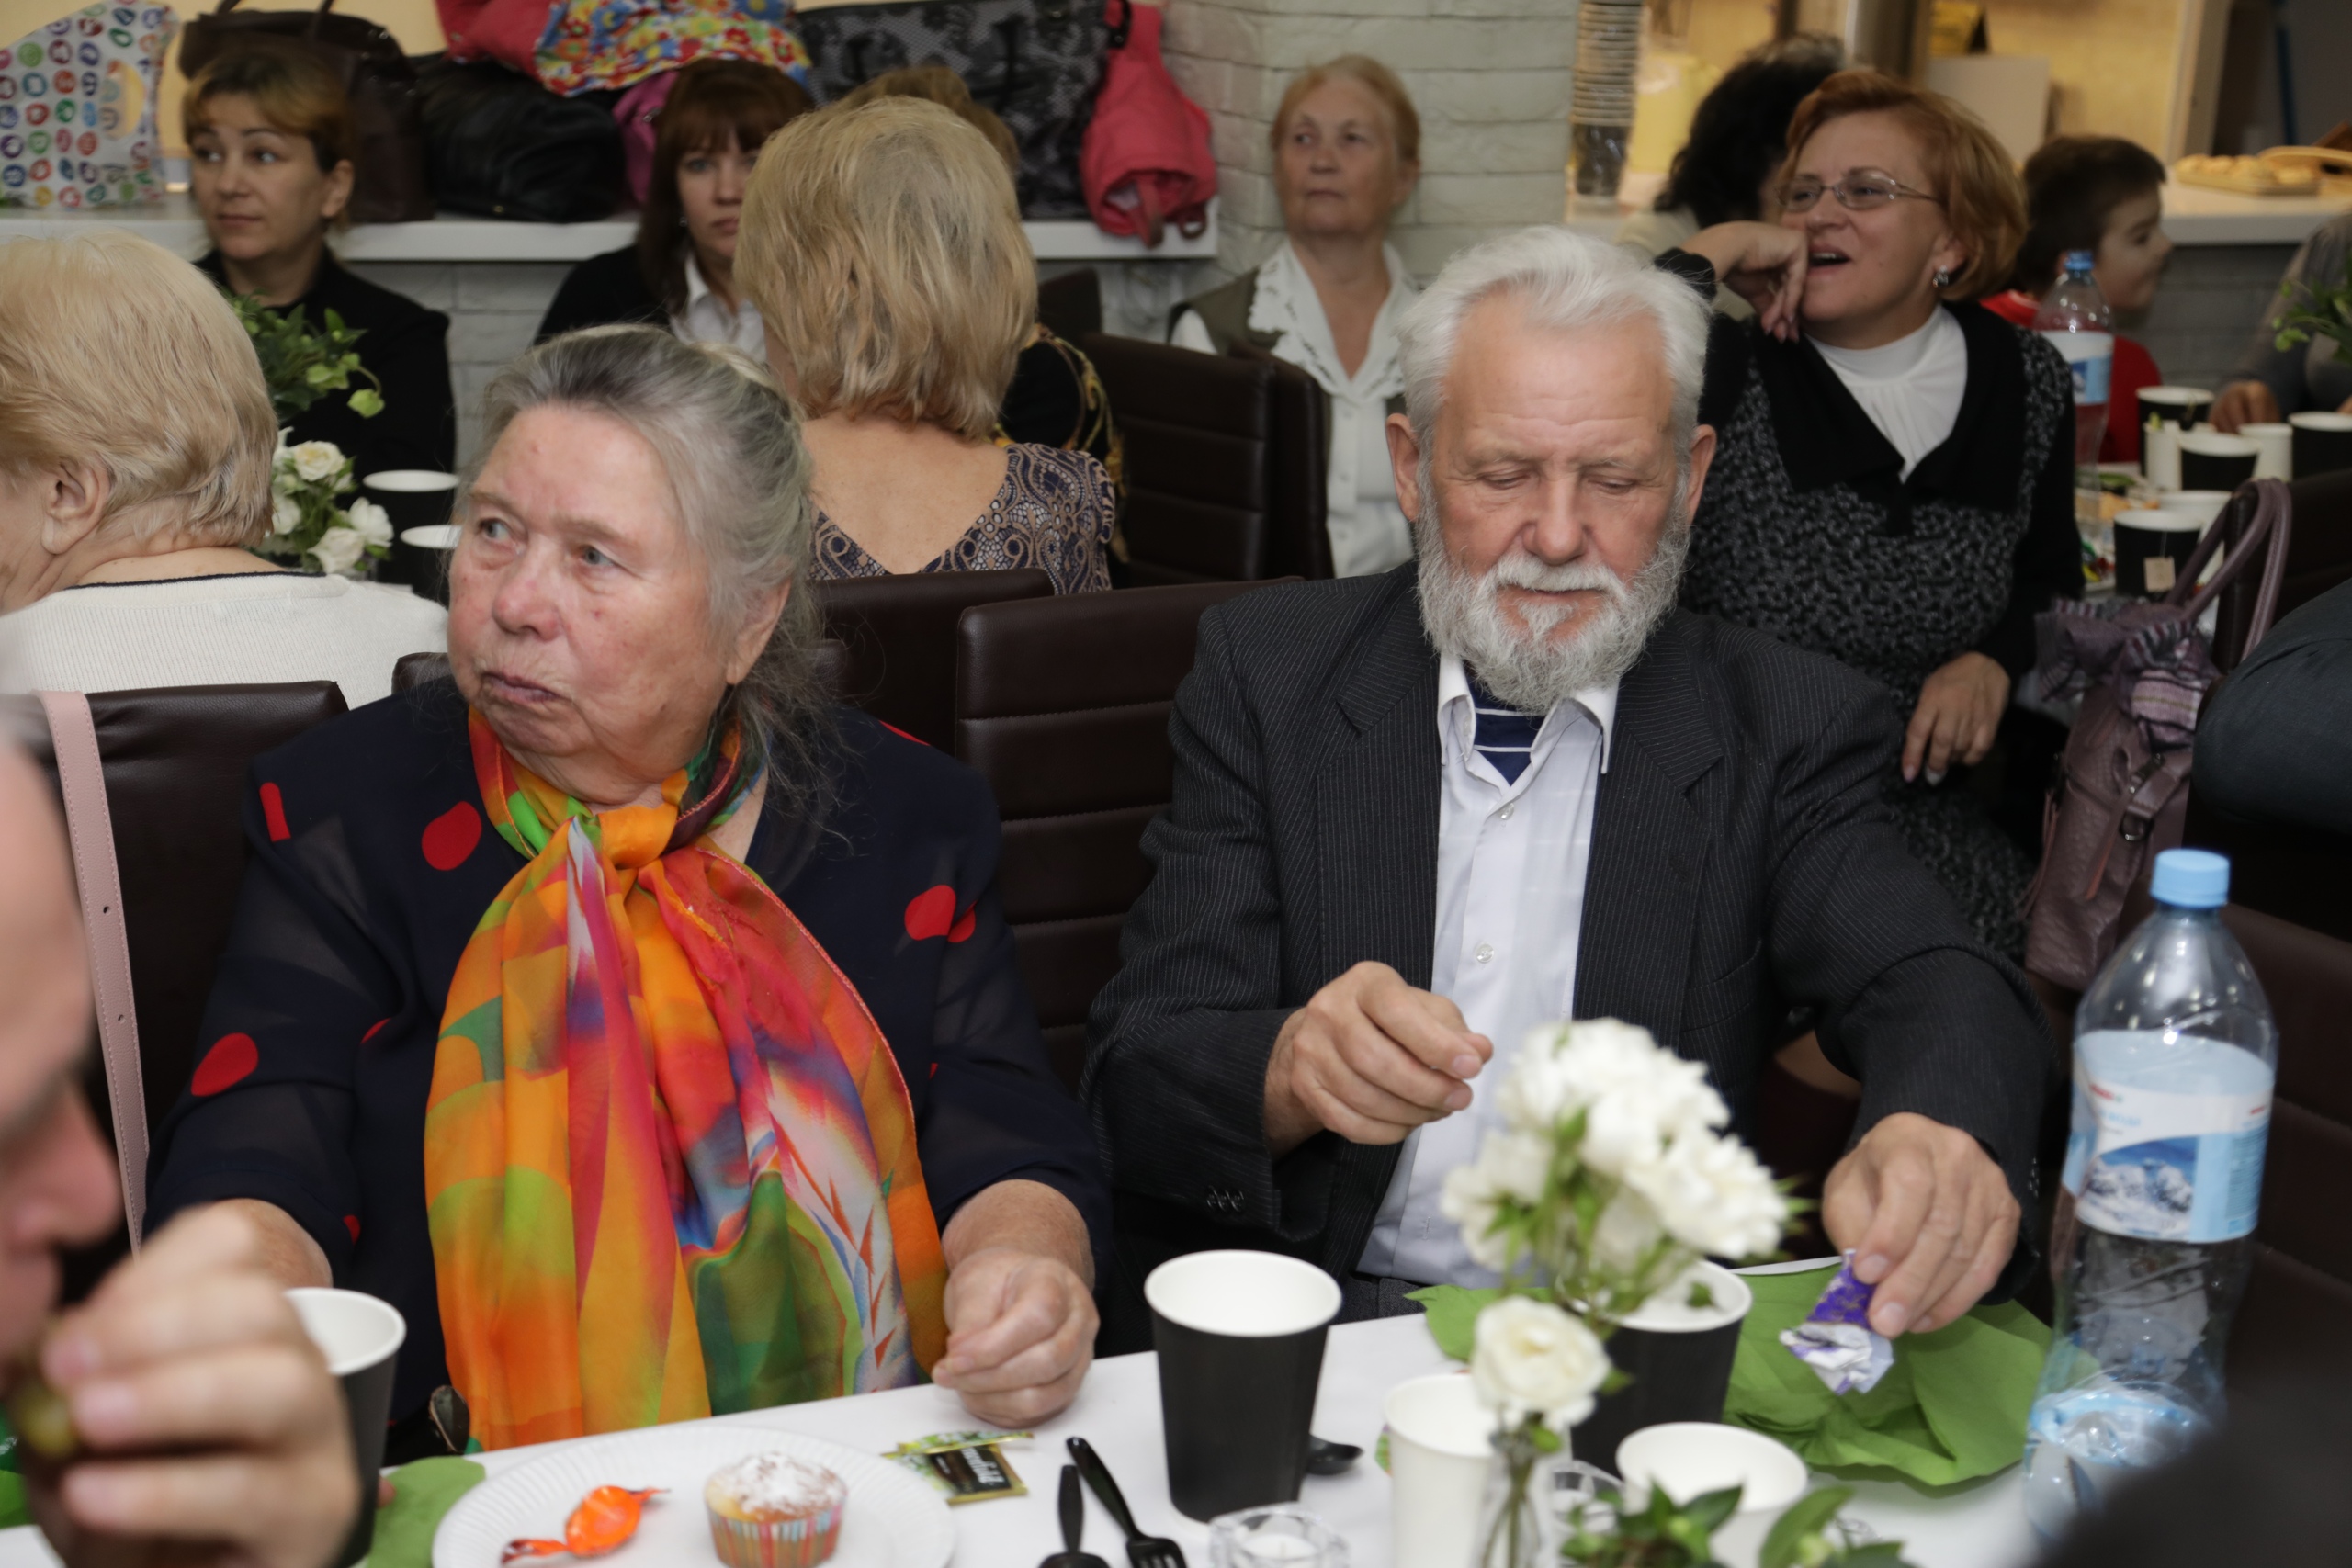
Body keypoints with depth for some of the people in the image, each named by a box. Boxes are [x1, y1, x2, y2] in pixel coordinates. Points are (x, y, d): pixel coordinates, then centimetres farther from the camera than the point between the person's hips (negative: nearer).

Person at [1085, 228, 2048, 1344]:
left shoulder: (1783, 726, 5)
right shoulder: (1268, 676, 4)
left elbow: (1935, 989, -9)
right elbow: (1137, 1073, -3)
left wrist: (1944, 1137, -35)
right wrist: (1289, 1071, -28)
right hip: (1307, 1332, -1)